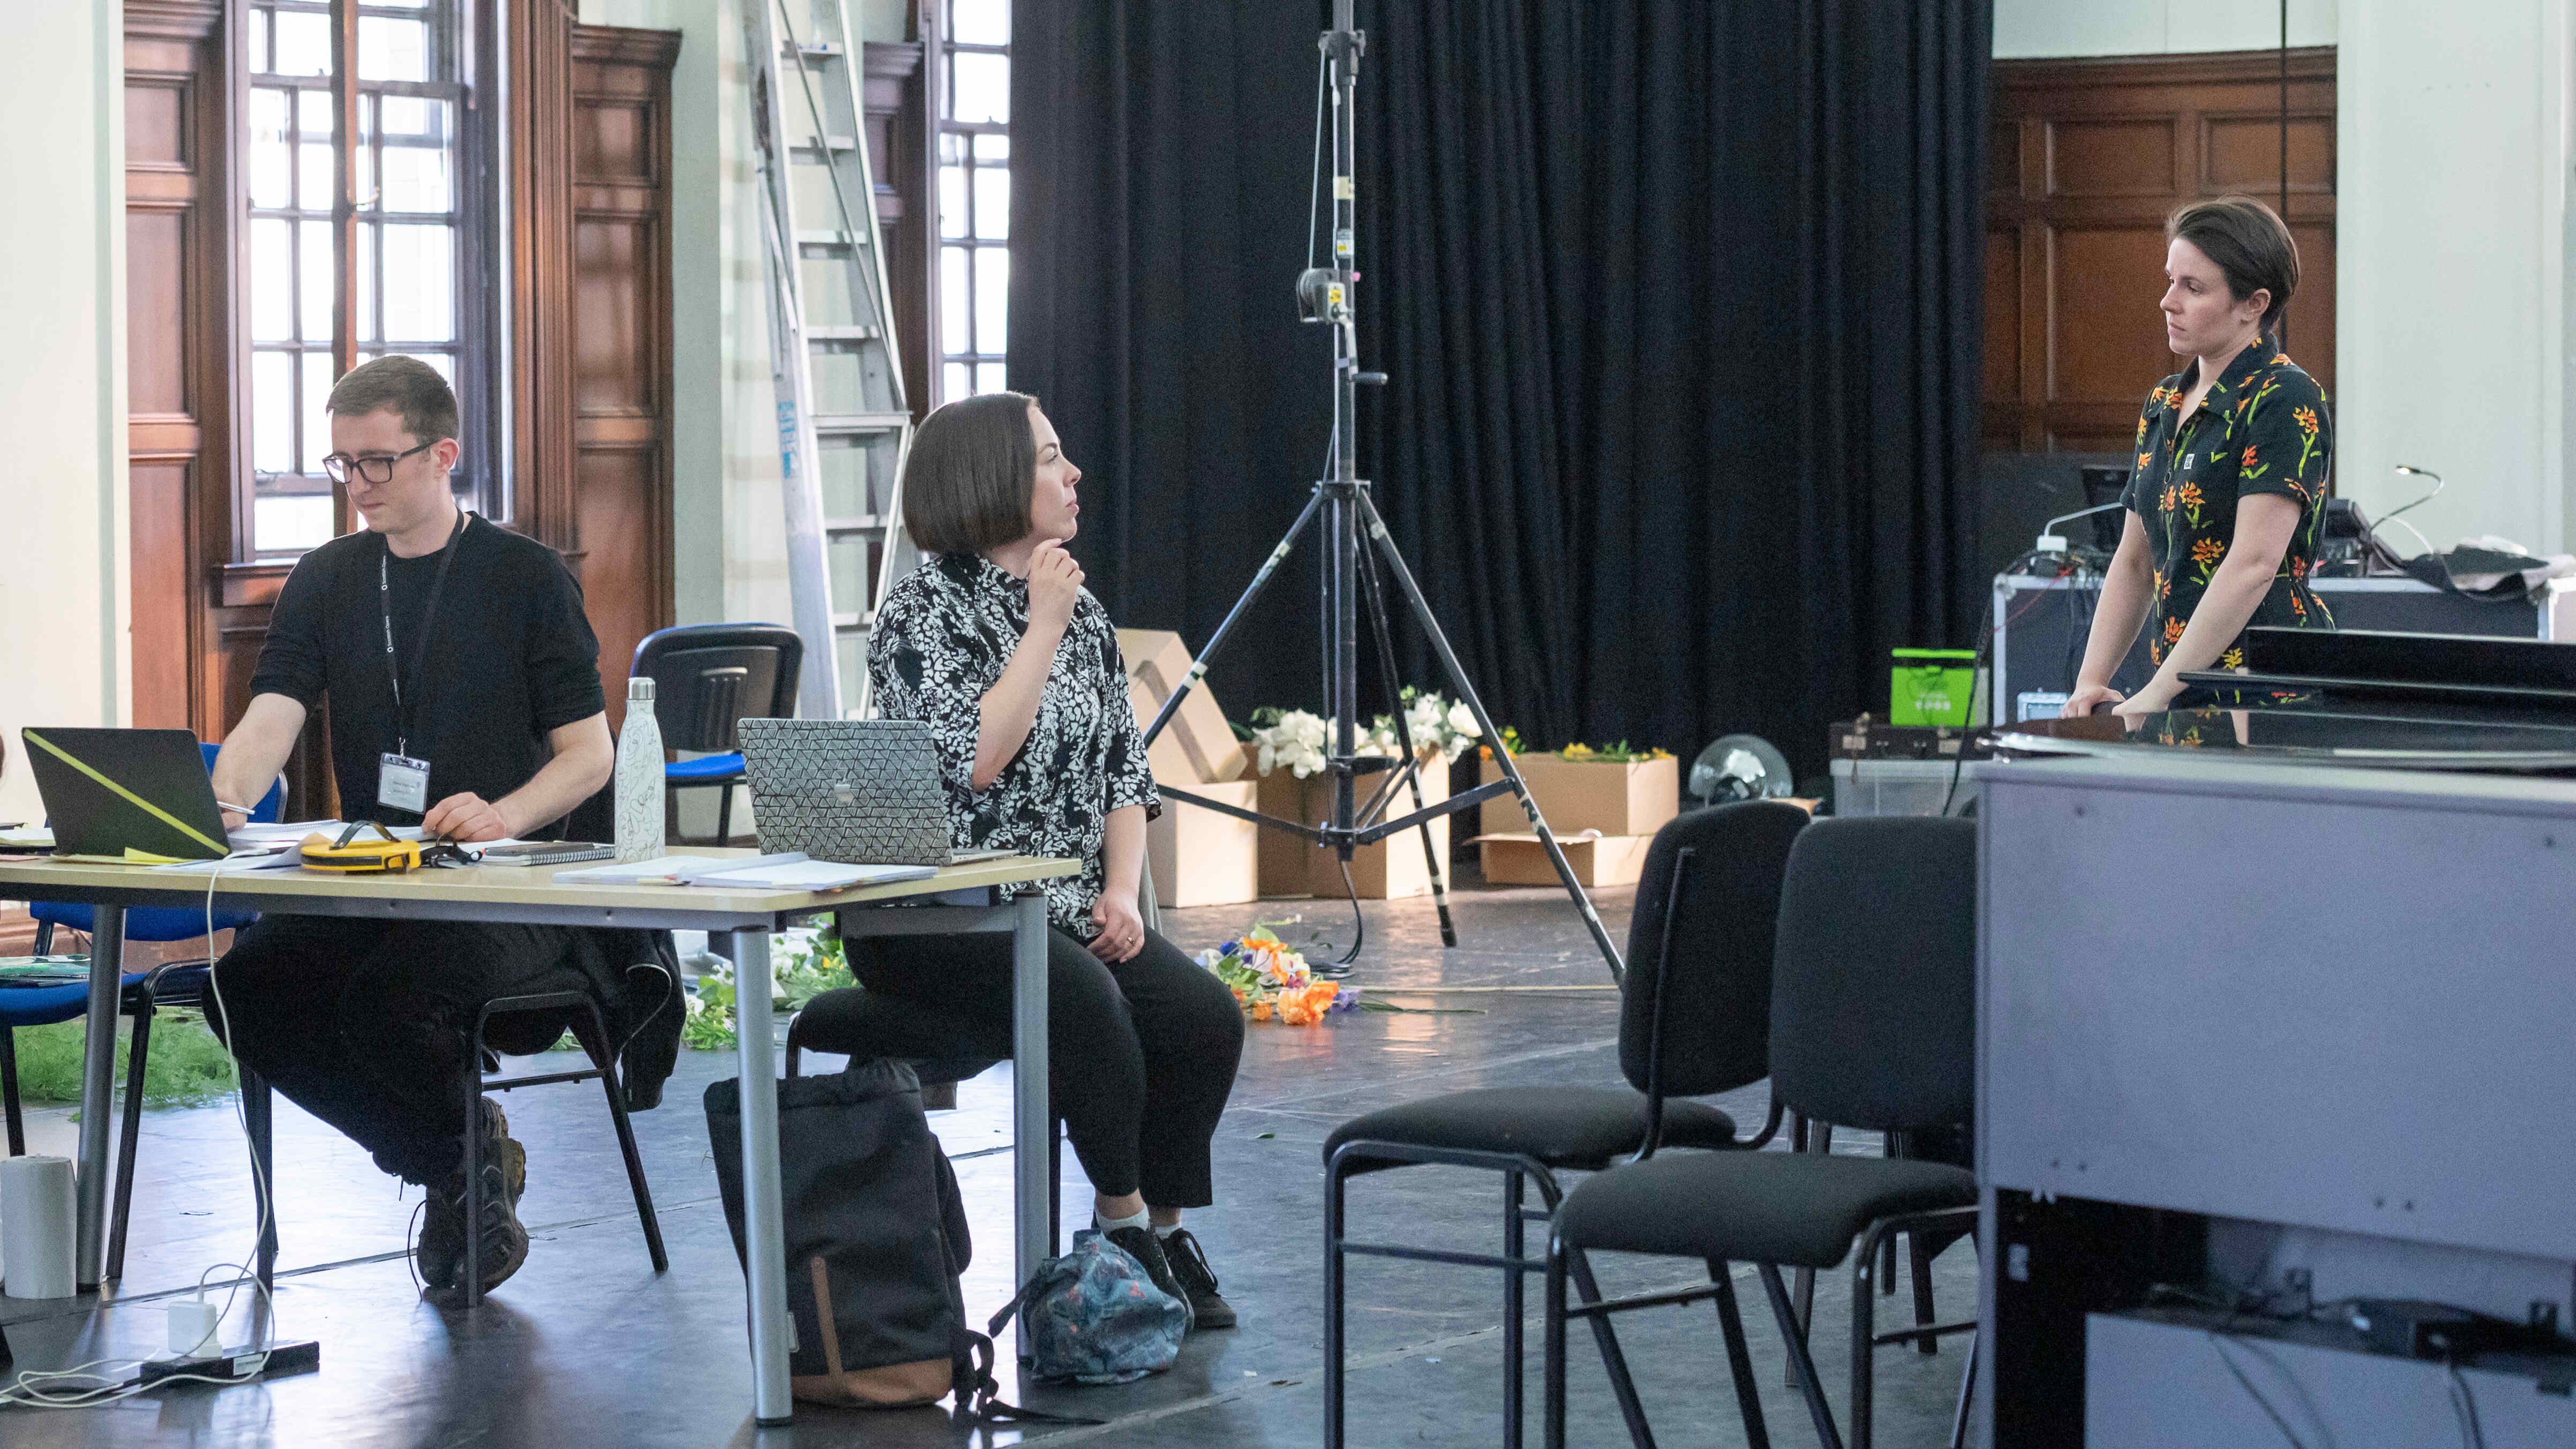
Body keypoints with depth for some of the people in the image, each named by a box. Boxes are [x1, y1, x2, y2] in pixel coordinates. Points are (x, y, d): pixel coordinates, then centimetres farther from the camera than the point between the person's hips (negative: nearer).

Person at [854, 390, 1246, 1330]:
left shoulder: (1081, 611, 13)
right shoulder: (923, 610, -7)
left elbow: (1125, 772, 13)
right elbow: (974, 759, -21)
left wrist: (1121, 891, -4)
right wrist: (1043, 629, -16)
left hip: (1063, 905, 6)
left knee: (1204, 1015, -18)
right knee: (1085, 1000, -32)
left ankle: (1161, 1224, -2)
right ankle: (1125, 1223, -14)